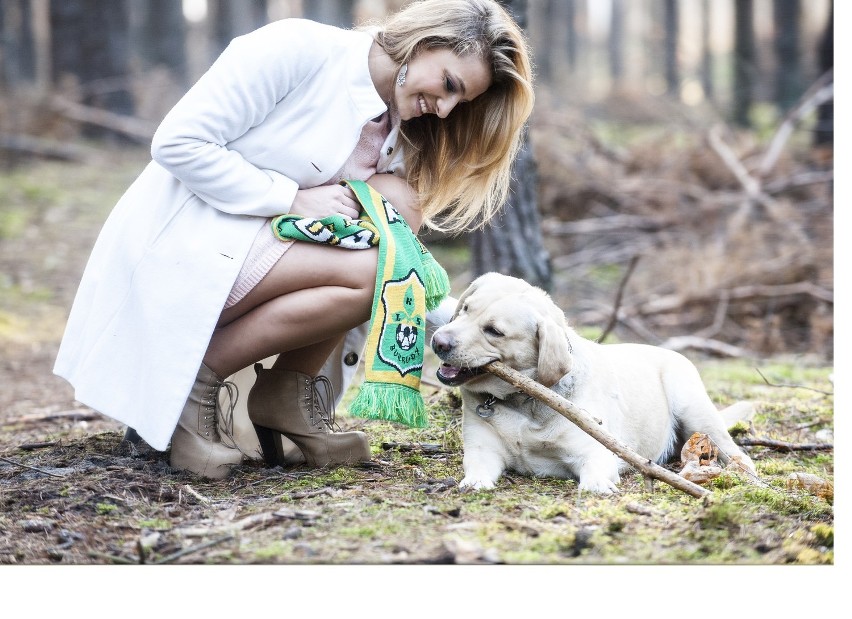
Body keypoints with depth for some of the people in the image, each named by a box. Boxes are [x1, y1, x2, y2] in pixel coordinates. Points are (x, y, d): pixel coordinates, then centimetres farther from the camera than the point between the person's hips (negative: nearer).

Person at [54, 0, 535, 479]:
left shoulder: (398, 137, 8)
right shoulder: (297, 48, -14)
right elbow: (177, 142, -17)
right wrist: (293, 198, -19)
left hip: (249, 251, 7)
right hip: (174, 249, -7)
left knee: (399, 199, -12)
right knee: (369, 271, -24)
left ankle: (290, 394, -7)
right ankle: (192, 382, -11)